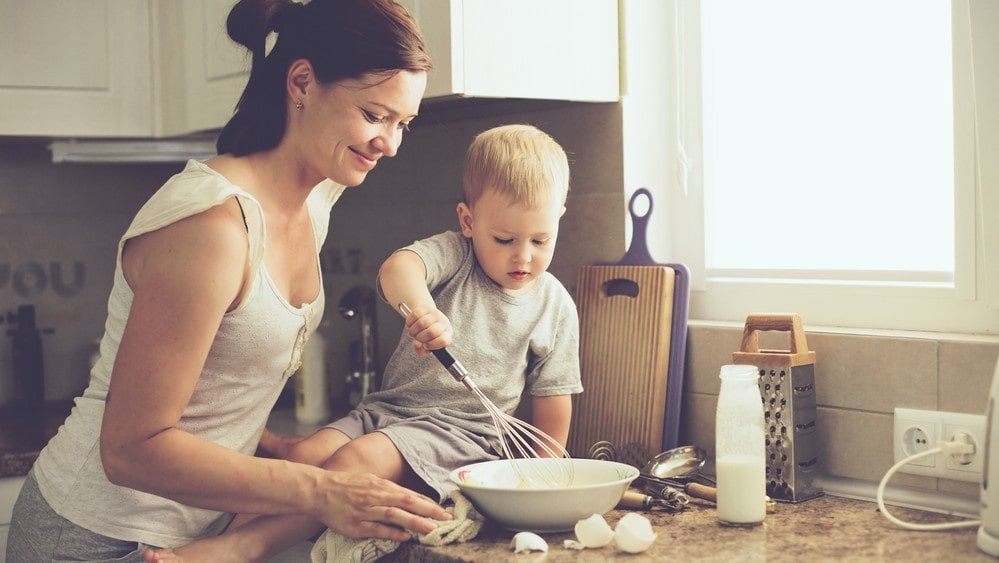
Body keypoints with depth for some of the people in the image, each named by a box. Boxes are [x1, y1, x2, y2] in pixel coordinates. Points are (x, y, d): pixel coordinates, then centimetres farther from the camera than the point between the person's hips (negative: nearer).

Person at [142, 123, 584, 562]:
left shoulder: (556, 307, 3)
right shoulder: (452, 254, -1)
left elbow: (552, 400, 10)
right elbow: (397, 267, -25)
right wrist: (421, 307, -47)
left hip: (464, 431, -3)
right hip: (388, 408, 3)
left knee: (362, 458, -29)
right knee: (307, 453, -22)